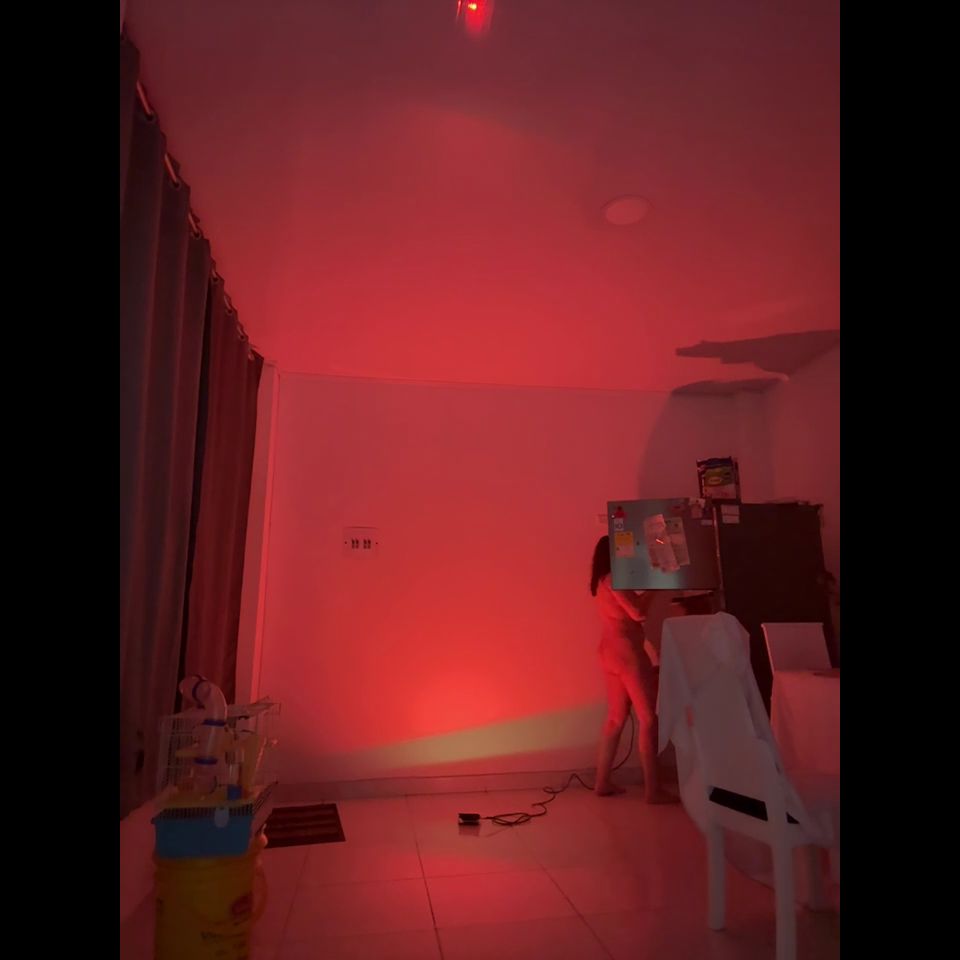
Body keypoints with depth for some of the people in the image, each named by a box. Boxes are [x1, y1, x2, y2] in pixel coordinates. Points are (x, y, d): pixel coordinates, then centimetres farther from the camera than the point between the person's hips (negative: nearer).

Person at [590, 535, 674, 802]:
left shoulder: (603, 581, 15)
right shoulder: (613, 579, -13)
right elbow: (638, 612, -16)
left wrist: (645, 591, 14)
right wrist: (652, 589, -4)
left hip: (612, 651, 10)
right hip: (626, 651, -10)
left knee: (616, 718, 13)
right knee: (648, 718, -4)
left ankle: (602, 782, 17)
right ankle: (652, 789, -2)